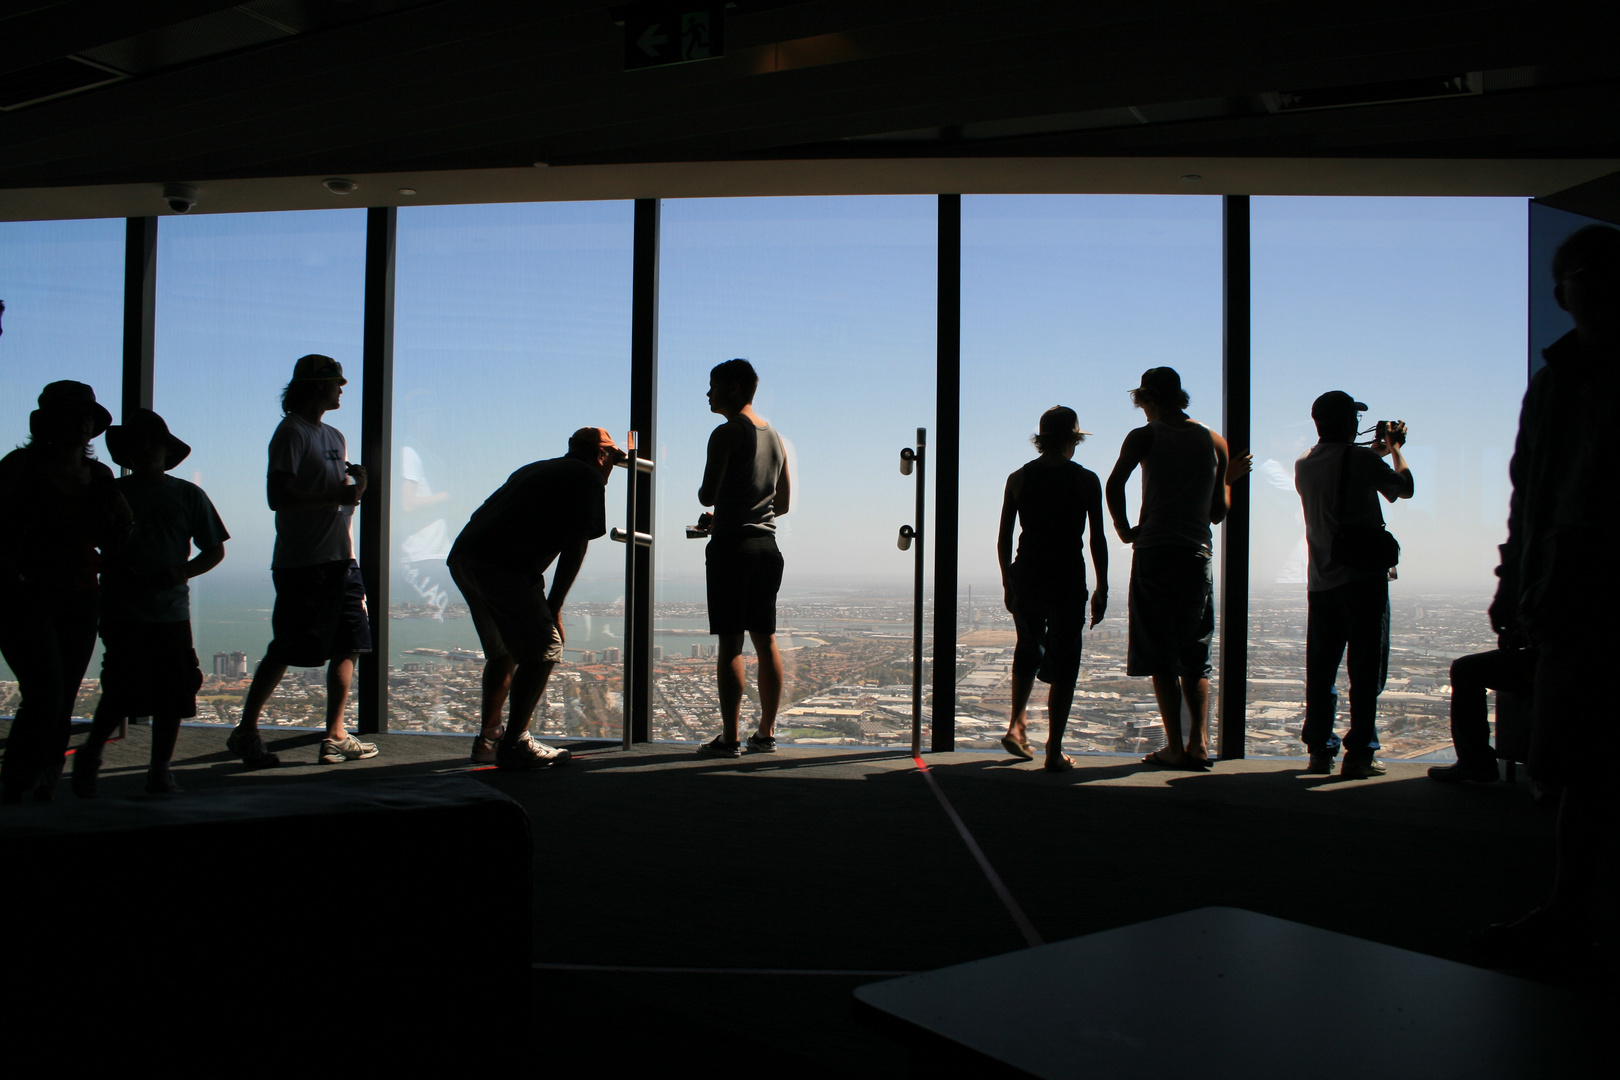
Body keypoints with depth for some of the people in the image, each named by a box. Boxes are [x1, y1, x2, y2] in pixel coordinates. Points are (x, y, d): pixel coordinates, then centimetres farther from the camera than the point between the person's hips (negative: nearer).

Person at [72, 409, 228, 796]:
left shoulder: (188, 495, 10)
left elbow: (215, 549, 12)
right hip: (121, 612, -1)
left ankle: (160, 768, 13)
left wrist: (185, 571, -6)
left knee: (173, 694, -1)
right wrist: (114, 570, -8)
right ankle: (90, 753, 16)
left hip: (171, 611, 1)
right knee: (122, 690, -9)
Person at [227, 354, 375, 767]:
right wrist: (337, 495, -17)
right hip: (302, 563, -8)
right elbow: (278, 497, -16)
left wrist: (353, 486, 1)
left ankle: (335, 737, 11)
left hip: (339, 560, 8)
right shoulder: (292, 433, -6)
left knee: (348, 647, 5)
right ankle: (245, 731, 9)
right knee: (285, 652, -4)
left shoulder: (335, 437, 21)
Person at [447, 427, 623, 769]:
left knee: (503, 651, 21)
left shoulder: (535, 469, 31)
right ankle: (514, 744, -2)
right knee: (544, 649, 0)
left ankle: (488, 738, 24)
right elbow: (576, 545, 0)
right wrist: (554, 608, 3)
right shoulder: (589, 478, 8)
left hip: (463, 555, 9)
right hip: (502, 566, -8)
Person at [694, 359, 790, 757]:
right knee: (765, 639, 9)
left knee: (730, 641, -6)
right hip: (767, 543, 7)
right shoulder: (775, 437, 15)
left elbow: (707, 495, -14)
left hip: (732, 544, -7)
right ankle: (766, 734, 13)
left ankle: (729, 738, -5)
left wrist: (706, 494, 8)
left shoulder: (727, 433, -9)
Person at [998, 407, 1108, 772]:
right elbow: (1097, 540, -4)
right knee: (1063, 663, 4)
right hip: (1067, 582, -3)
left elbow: (1004, 538, 5)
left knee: (1028, 652, 24)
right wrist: (1102, 588, 4)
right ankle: (1054, 752, 3)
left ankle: (1016, 726, 18)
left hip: (1026, 579, 3)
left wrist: (1007, 582, 15)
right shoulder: (1086, 480, -3)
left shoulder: (1018, 478, 4)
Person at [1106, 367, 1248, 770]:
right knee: (1195, 656, 12)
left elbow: (1114, 484, -17)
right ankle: (1199, 744, 3)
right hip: (1198, 553, 4)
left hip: (1155, 551, -3)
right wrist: (1228, 481, 28)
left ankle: (1175, 747, -1)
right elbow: (1218, 513, 11)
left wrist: (1124, 528, -4)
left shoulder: (1145, 437, 0)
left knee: (1161, 656, 2)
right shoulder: (1216, 443, 10)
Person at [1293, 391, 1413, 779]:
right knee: (1365, 669, -1)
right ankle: (1359, 754, -2)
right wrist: (1395, 449, 22)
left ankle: (1319, 750, 11)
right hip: (1363, 577, -5)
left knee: (1320, 670, 9)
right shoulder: (1361, 459, -9)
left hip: (1321, 582, 5)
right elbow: (1404, 489, 6)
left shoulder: (1304, 466, 8)